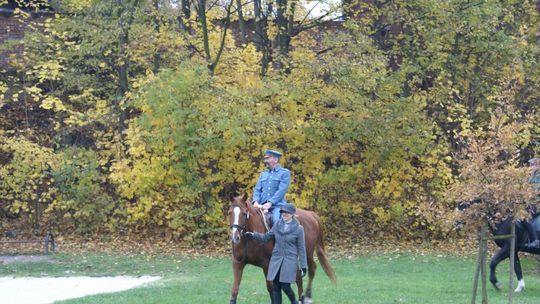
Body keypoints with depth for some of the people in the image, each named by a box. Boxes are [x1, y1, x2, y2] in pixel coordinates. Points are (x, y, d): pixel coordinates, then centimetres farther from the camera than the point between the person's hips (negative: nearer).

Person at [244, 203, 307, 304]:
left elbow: (301, 249, -3)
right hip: (276, 259, 4)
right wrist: (253, 235, -6)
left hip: (290, 260, -4)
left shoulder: (298, 228, -5)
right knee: (276, 287, 3)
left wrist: (303, 266, -4)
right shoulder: (277, 225, 6)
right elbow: (266, 237, 11)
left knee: (285, 286, -7)